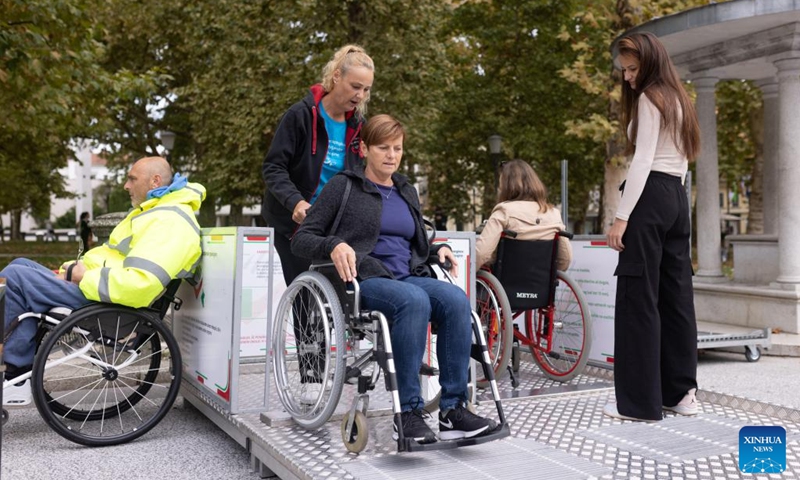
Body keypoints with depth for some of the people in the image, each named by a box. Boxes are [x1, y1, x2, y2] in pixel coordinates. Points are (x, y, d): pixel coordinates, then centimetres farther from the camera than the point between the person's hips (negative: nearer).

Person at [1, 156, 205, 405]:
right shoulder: (157, 211, 18)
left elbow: (138, 285, -33)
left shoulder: (170, 222, -19)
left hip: (105, 305, -12)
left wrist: (84, 277, -17)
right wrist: (74, 269, 7)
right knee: (21, 265, 13)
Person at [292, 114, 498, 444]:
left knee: (456, 299, -26)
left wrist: (438, 251, 10)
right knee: (414, 300, -37)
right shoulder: (344, 186, 5)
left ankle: (452, 410, -25)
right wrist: (334, 246, -21)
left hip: (410, 277, 5)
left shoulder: (407, 191, 23)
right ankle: (408, 413, -31)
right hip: (365, 280, -5)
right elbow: (301, 240, 0)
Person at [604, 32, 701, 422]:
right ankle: (681, 392, 15)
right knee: (676, 295, 9)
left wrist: (621, 216, -18)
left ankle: (640, 401, -5)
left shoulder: (649, 98, -6)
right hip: (677, 198, 10)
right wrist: (672, 194, 20)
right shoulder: (679, 100, 22)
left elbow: (643, 160, -15)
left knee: (639, 297, -8)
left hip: (651, 197, -10)